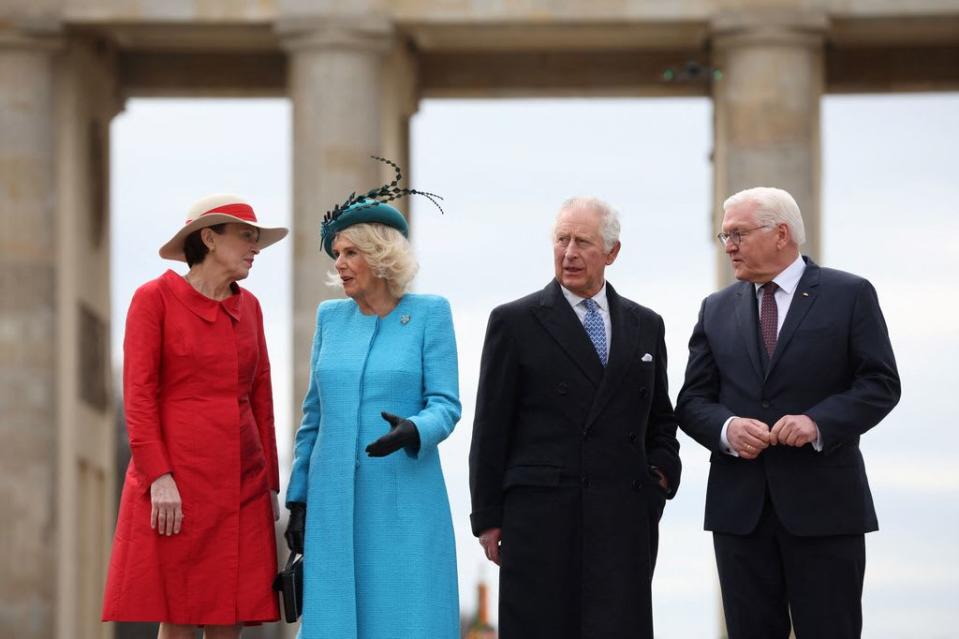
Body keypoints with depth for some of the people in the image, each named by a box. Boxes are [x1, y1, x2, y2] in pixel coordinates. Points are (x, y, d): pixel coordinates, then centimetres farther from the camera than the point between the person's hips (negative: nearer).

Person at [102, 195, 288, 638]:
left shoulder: (248, 307, 14)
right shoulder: (155, 298, -2)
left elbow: (261, 398, 15)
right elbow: (138, 397, -8)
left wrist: (271, 485, 12)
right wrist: (159, 478, -16)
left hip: (242, 483, 5)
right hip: (177, 483, -5)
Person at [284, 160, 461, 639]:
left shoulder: (430, 314, 1)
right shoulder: (330, 317, 11)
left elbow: (446, 405, -4)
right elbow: (314, 414, 14)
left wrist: (412, 432, -25)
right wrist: (298, 498, 11)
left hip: (404, 498, -3)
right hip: (335, 502, 3)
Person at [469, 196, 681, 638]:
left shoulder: (645, 326, 14)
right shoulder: (514, 322, 3)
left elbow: (660, 419, 23)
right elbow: (491, 429, 2)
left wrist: (661, 473, 4)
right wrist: (487, 518, -1)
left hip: (624, 521, 3)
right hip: (541, 516, -3)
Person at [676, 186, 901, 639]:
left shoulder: (850, 295, 2)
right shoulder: (717, 310, 13)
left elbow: (880, 384, -4)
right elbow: (692, 401, 10)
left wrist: (819, 422, -19)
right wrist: (726, 428, -12)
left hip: (823, 502, -3)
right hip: (739, 505, 4)